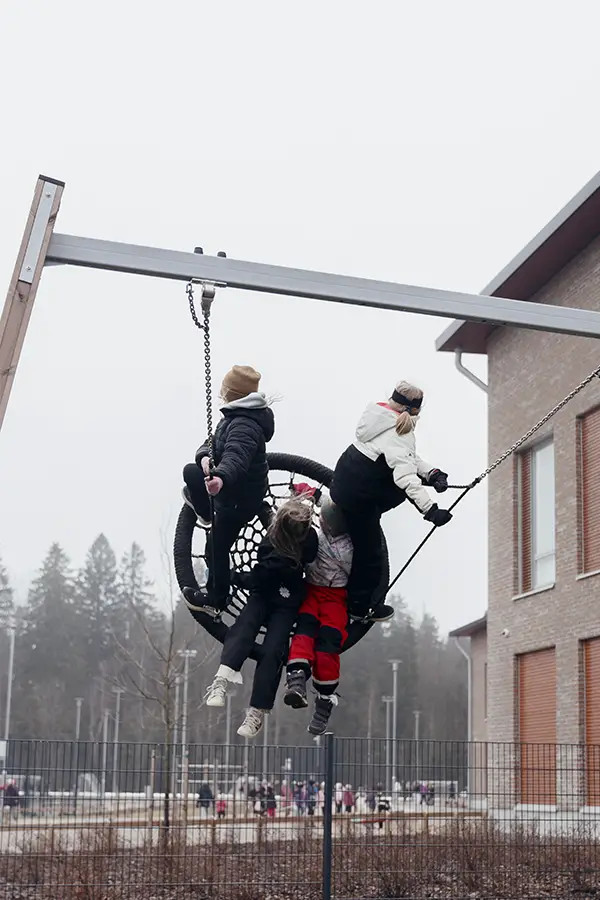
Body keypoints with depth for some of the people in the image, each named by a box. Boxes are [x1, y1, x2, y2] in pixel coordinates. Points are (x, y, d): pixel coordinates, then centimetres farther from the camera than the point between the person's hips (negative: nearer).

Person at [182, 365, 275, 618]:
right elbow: (215, 443, 3)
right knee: (190, 471, 30)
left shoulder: (244, 425, -35)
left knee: (218, 548, -1)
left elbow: (236, 456, -55)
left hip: (239, 499, -11)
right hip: (233, 487, 11)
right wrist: (204, 456, -23)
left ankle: (215, 601, 18)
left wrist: (221, 477, -77)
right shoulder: (236, 416, 1)